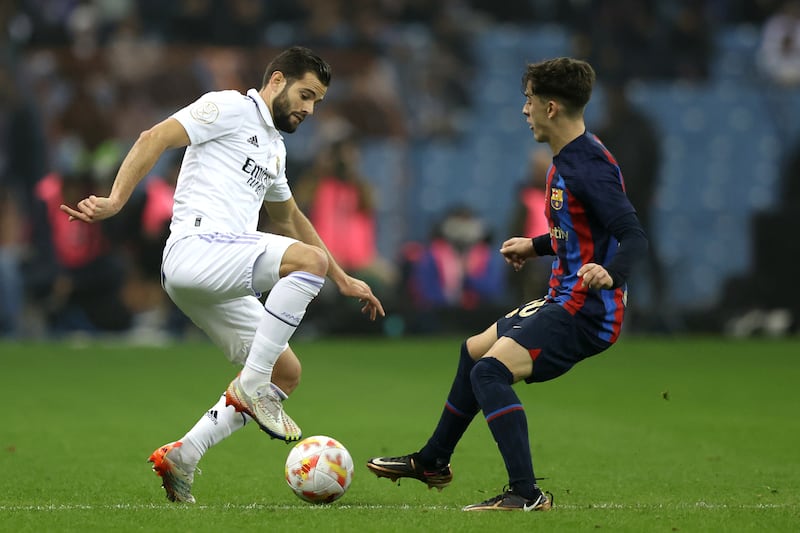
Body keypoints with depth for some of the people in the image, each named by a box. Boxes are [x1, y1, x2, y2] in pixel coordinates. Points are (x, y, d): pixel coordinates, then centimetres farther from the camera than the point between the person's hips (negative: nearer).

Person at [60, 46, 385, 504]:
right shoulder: (231, 107, 2)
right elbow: (155, 139, -8)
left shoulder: (275, 148, 29)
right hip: (197, 247, -9)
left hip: (223, 282, 9)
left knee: (287, 372, 6)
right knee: (310, 259, -28)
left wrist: (344, 281, 43)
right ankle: (252, 385, -24)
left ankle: (181, 457, 6)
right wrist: (115, 201, -20)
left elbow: (290, 220, 42)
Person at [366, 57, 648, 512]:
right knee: (475, 352, 26)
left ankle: (526, 493, -29)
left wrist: (610, 273, -46)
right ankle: (433, 462, 45)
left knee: (491, 370, -26)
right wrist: (537, 246, 33)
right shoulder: (566, 160, 11)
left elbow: (635, 237, -28)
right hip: (564, 303, 11)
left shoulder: (590, 167, -21)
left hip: (587, 312, -11)